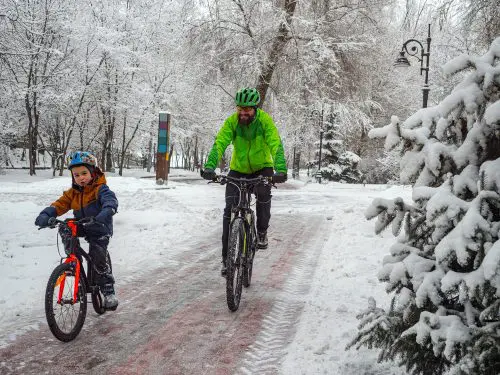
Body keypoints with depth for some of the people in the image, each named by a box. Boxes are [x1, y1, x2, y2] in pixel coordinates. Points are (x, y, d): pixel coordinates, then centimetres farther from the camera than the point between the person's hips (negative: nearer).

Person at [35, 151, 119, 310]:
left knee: (98, 258, -15)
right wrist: (45, 215, -27)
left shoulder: (100, 189, -16)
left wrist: (104, 214, -57)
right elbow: (59, 205, -7)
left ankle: (109, 292, 0)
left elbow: (110, 200, -35)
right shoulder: (72, 193, 2)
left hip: (99, 230, -5)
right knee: (64, 229, -23)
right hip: (81, 227, 5)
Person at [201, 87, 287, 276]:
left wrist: (281, 170, -49)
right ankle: (226, 257, -3)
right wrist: (209, 167, -46)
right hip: (238, 169, 1)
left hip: (262, 168, -1)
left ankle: (262, 232, 0)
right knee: (230, 208, -12)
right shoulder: (231, 121, -17)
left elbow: (276, 145, -32)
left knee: (263, 194, -29)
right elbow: (219, 144, -28)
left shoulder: (265, 120, -21)